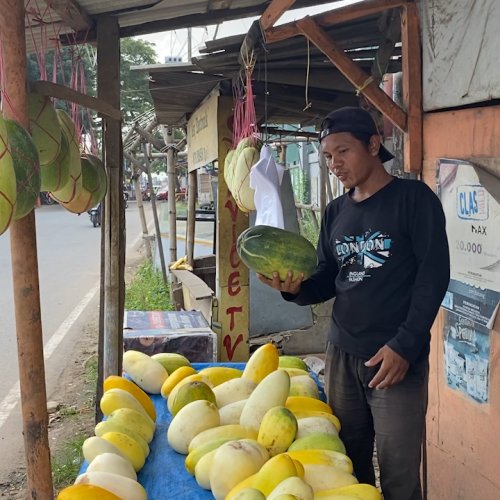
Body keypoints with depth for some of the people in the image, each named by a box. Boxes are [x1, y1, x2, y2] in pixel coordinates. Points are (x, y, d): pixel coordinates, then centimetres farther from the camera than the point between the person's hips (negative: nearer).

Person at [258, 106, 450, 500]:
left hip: (397, 356, -5)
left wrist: (404, 345, -17)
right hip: (341, 355, 5)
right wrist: (295, 288, -7)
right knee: (348, 466, 11)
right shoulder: (336, 212, 13)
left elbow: (434, 275, -10)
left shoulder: (413, 198, -4)